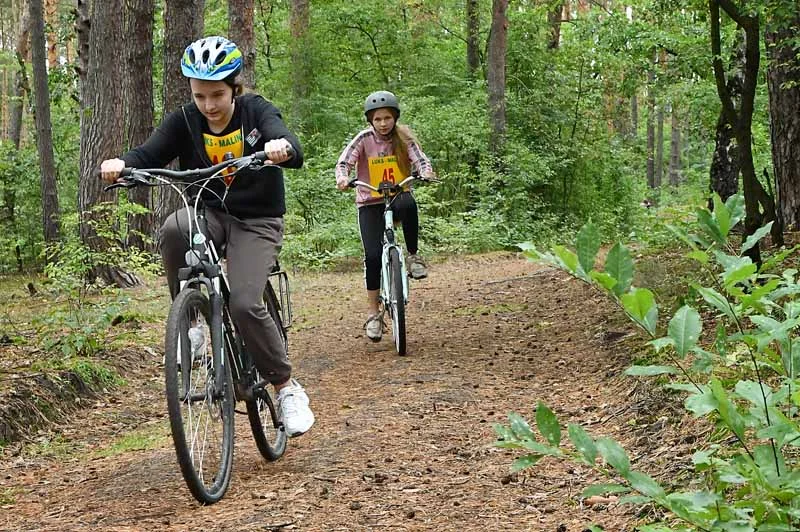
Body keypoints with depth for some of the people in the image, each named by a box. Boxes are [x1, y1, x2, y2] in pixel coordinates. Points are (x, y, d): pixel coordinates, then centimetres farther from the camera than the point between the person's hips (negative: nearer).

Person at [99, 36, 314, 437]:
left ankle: (287, 388, -3)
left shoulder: (256, 111, -10)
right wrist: (121, 164, -40)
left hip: (256, 221, -2)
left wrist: (282, 147, -51)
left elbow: (295, 154, -26)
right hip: (209, 213, 3)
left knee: (245, 304, -22)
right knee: (173, 229, -33)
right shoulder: (184, 121, -3)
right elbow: (148, 154, -17)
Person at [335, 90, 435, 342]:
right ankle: (373, 313, 0)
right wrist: (343, 178, -35)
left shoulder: (403, 137, -1)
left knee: (408, 204, -37)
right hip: (370, 203, 0)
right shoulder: (364, 139, -5)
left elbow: (420, 159, -12)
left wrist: (426, 173, -34)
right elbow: (344, 162, -13)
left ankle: (413, 256, -16)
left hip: (398, 198, 0)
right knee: (373, 255, -13)